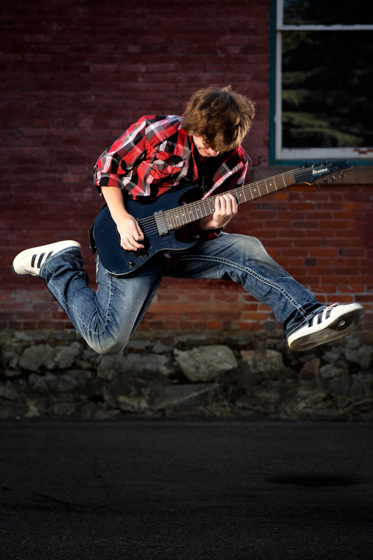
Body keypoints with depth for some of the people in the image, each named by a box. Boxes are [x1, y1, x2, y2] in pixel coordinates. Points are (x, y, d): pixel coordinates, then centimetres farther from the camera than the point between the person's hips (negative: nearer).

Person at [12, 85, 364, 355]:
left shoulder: (234, 163, 0)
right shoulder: (157, 132, -14)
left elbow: (201, 224, 8)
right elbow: (107, 168, -3)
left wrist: (215, 221, -17)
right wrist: (122, 220, -14)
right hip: (133, 238, -4)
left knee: (245, 250, -22)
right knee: (108, 340, -17)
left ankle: (304, 318, -28)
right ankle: (60, 263, 8)